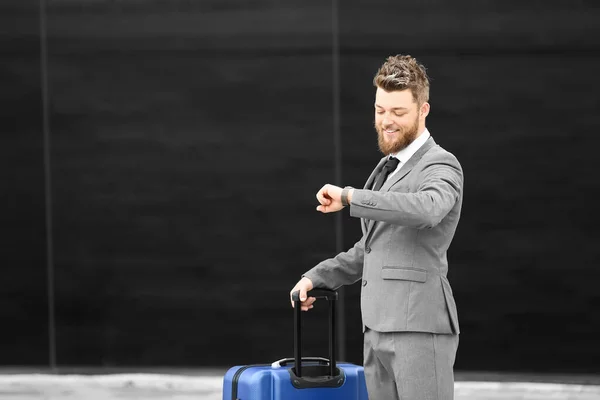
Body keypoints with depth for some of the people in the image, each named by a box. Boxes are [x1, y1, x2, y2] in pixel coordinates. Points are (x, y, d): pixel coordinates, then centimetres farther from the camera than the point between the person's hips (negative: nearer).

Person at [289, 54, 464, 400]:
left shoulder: (440, 165, -6)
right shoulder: (390, 168, 22)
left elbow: (427, 209, -30)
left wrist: (349, 196, -24)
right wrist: (317, 278, 20)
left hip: (419, 326, -8)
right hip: (378, 329, 9)